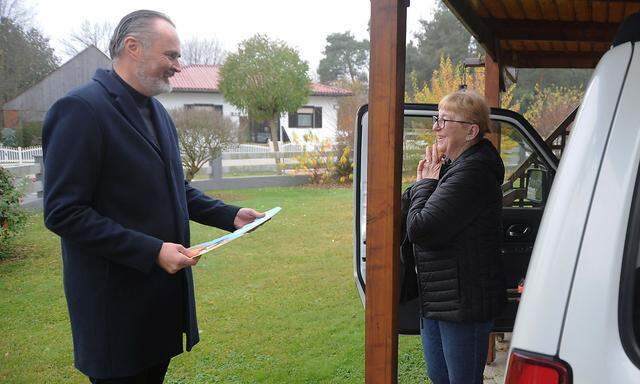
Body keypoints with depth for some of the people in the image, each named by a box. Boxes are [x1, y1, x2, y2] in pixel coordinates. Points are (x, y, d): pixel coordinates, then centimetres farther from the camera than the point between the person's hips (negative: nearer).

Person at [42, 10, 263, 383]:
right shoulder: (81, 109, -16)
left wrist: (229, 215, 6)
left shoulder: (156, 111, 11)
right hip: (116, 302, -8)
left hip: (162, 294, 8)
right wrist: (152, 252, -23)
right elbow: (63, 212, -20)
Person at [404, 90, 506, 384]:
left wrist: (424, 183, -11)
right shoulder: (451, 166, 10)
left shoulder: (473, 172, -23)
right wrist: (424, 182, -3)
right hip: (437, 300, 10)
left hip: (464, 304, -10)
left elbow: (421, 229, -27)